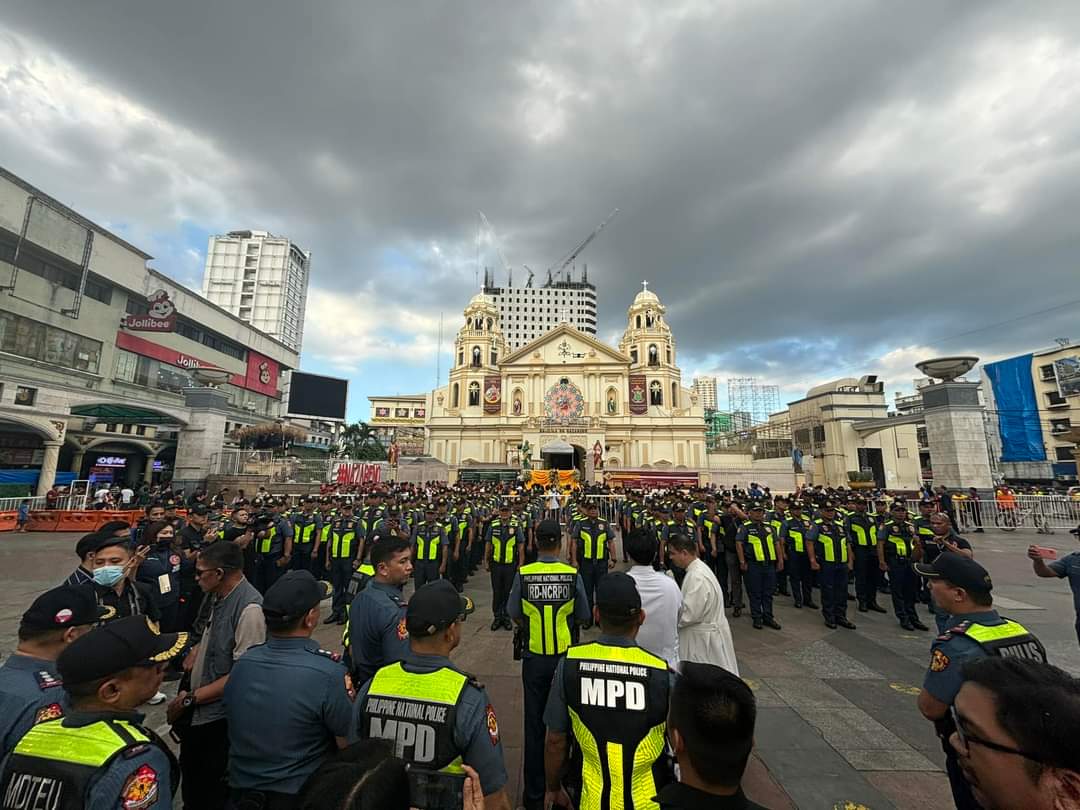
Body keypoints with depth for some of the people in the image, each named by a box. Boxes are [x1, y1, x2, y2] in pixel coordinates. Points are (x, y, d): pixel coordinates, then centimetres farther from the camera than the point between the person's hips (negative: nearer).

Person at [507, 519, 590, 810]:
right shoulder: (573, 575, -16)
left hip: (534, 657, 0)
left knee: (534, 723, 18)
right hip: (565, 656, 0)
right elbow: (584, 617, -6)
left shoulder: (523, 574, -16)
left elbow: (514, 614, -5)